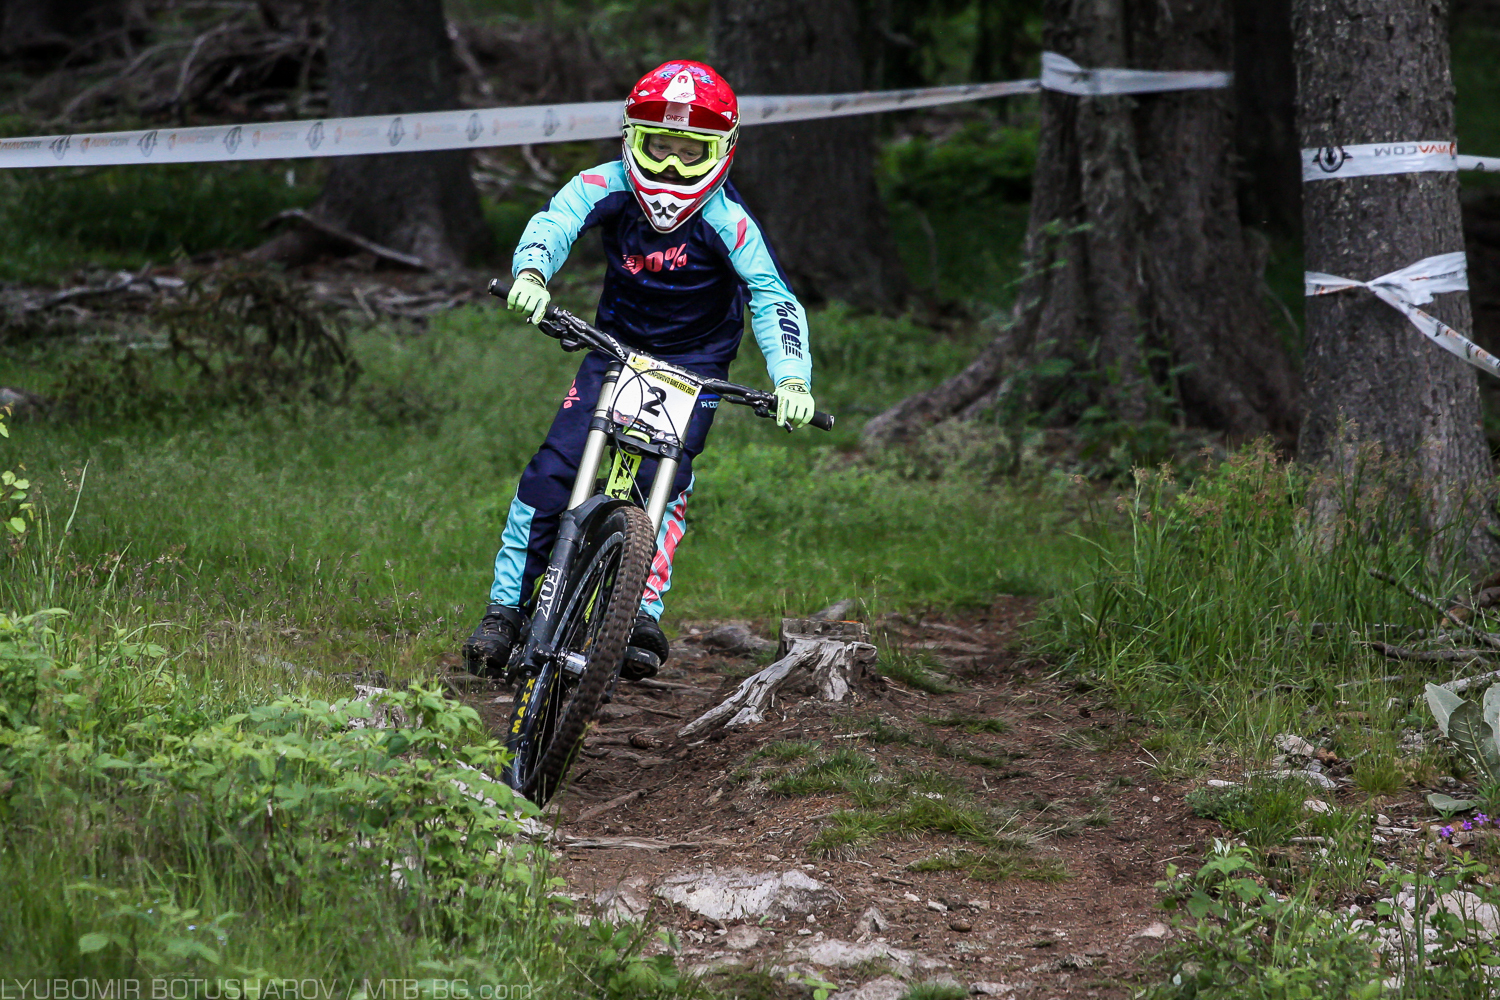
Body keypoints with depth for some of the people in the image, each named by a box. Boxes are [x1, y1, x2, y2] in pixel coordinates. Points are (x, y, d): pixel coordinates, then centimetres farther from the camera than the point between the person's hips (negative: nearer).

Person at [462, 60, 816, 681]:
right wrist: (530, 270, -55)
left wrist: (792, 378, -42)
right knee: (551, 472, -11)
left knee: (663, 480, -22)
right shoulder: (608, 187, -17)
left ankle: (645, 613, -17)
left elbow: (773, 296, -27)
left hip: (695, 360, -2)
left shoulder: (724, 217, -23)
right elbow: (555, 221, -32)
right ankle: (507, 608, -1)